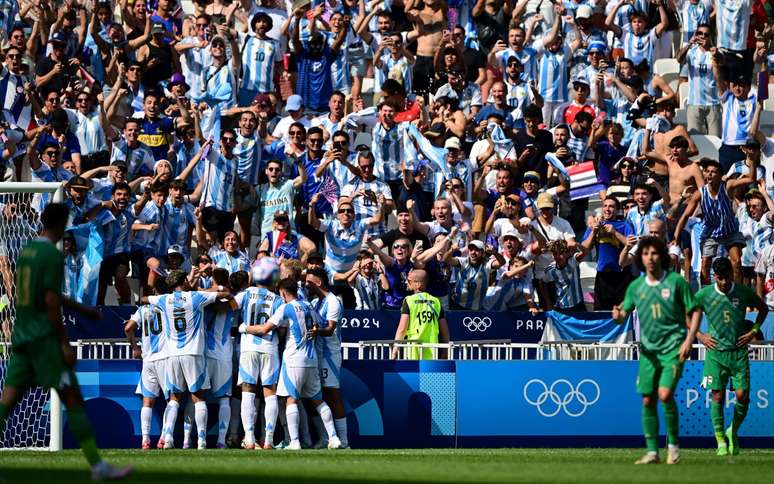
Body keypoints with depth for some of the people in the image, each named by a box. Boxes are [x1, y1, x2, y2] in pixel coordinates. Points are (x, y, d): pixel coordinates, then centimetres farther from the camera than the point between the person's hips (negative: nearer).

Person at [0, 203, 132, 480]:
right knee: (73, 399, -4)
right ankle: (98, 466, -3)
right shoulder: (53, 256, -12)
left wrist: (82, 309, 33)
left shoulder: (25, 251, 14)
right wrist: (65, 344, -15)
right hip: (45, 338, -8)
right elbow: (51, 302, -18)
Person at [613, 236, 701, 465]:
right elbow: (624, 313, 6)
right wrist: (618, 315, -18)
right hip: (648, 349, 5)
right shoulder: (636, 286, 5)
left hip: (673, 347, -4)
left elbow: (695, 311, -1)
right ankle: (652, 452, 12)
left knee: (665, 394, -19)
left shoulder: (676, 281, -5)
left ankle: (674, 444, -1)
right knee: (647, 400, 4)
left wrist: (689, 339, -11)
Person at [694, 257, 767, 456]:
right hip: (715, 352, 0)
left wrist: (753, 331, 6)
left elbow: (763, 308, 17)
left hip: (739, 352, 1)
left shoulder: (744, 292, 0)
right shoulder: (704, 294, -2)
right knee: (717, 396, -4)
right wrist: (699, 335, 3)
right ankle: (721, 441, 4)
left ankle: (733, 432, 18)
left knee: (742, 395, -6)